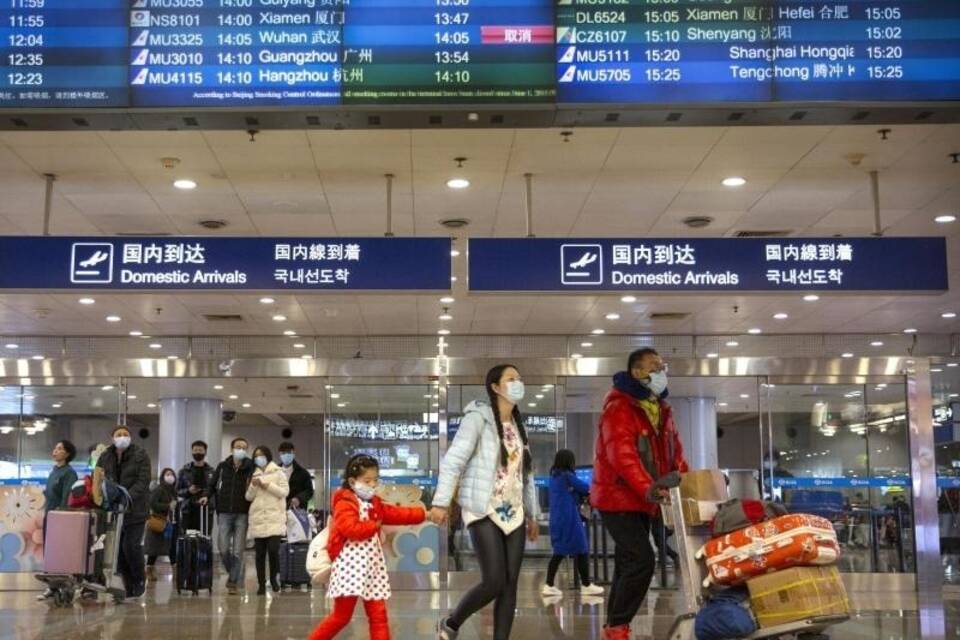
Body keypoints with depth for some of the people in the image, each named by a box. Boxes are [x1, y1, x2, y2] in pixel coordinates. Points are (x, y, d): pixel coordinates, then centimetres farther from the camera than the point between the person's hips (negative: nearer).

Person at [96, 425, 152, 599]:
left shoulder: (140, 455, -3)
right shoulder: (105, 457, 9)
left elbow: (143, 482, -12)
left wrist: (127, 498, -24)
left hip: (135, 510, -4)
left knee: (131, 546, -9)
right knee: (118, 549, 4)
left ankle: (139, 581, 14)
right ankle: (128, 586, 15)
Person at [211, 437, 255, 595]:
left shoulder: (251, 468, -1)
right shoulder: (222, 467, 6)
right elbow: (212, 486, 14)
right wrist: (218, 504, 9)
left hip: (242, 515, -2)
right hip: (224, 514, 2)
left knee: (238, 551, -3)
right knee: (223, 549, -1)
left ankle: (234, 582, 8)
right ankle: (234, 572, 24)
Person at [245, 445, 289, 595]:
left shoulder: (278, 473, 6)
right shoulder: (254, 475, 18)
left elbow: (284, 492, -3)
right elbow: (249, 497, 13)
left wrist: (268, 486, -10)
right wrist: (253, 486, -5)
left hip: (275, 518, -4)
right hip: (257, 519, 4)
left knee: (273, 549, -16)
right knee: (260, 553, 2)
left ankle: (273, 578, 6)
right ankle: (261, 584, 8)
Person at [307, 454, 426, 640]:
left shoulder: (375, 504, 16)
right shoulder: (345, 503, -11)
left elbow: (396, 514, 15)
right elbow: (351, 529, -25)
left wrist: (423, 514, 6)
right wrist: (374, 525, -10)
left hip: (371, 566, 8)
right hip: (350, 566, -8)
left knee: (378, 614, 6)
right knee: (341, 616, -3)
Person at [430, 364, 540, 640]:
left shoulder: (517, 425, 16)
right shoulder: (478, 417, -6)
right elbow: (453, 460, -14)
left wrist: (532, 515, 20)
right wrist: (441, 502, -23)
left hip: (513, 513, 7)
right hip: (484, 512, -7)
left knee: (510, 584, 0)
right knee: (494, 582, -12)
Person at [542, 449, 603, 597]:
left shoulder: (554, 476, 11)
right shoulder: (568, 476, -12)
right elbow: (586, 488, -4)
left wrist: (582, 494, 5)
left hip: (557, 519, 8)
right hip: (569, 519, -8)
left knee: (559, 552, 11)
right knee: (582, 551, 3)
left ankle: (548, 586, 7)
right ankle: (586, 586, 8)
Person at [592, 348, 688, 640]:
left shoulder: (661, 408, 13)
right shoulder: (619, 407, -15)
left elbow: (674, 450, 15)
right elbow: (622, 454, -28)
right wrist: (647, 488, -39)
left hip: (641, 500, 9)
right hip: (619, 498, -9)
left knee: (629, 564, 13)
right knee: (641, 560, -16)